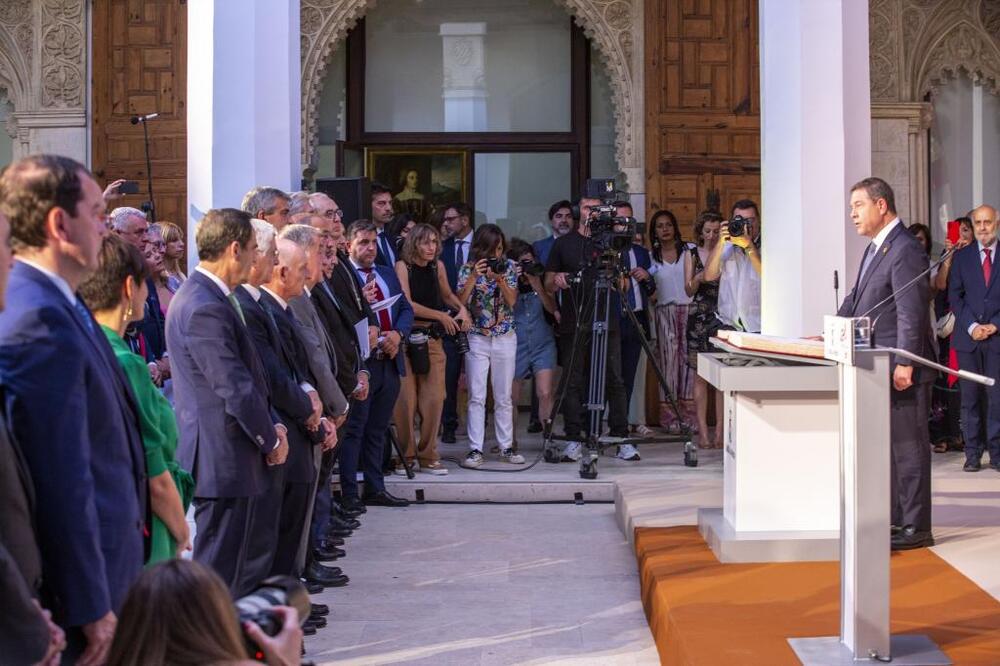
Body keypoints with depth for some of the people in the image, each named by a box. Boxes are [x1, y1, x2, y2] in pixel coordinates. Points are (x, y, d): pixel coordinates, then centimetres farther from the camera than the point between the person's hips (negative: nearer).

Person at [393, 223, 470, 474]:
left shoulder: (437, 266, 10)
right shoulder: (403, 266, -4)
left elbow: (447, 294, 27)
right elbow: (407, 304, -12)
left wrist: (462, 308, 8)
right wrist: (441, 316, -11)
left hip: (433, 338, 4)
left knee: (434, 398, -1)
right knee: (405, 399, -4)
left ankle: (428, 456, 8)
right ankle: (407, 456, 7)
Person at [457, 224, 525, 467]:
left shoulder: (508, 267, 3)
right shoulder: (468, 269, 0)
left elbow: (512, 301, -4)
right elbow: (460, 301, -10)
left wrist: (499, 279, -18)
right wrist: (474, 277, -19)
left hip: (505, 338, 1)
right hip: (477, 339, -1)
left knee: (504, 397, 7)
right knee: (477, 397, -3)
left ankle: (506, 447, 14)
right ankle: (475, 449, -1)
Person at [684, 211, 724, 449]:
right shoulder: (692, 254, 11)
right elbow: (688, 290, 7)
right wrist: (698, 280, -14)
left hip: (722, 317, -1)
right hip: (698, 318, 1)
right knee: (700, 376, -1)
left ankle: (719, 431, -3)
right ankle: (703, 432, 1)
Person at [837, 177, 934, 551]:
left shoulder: (905, 250, -15)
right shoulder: (876, 249, 16)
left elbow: (911, 313, -20)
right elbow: (855, 300, 20)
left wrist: (904, 365, -22)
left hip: (901, 370, -10)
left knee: (907, 446, -3)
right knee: (886, 446, 15)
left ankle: (915, 527, 4)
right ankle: (894, 519, 24)